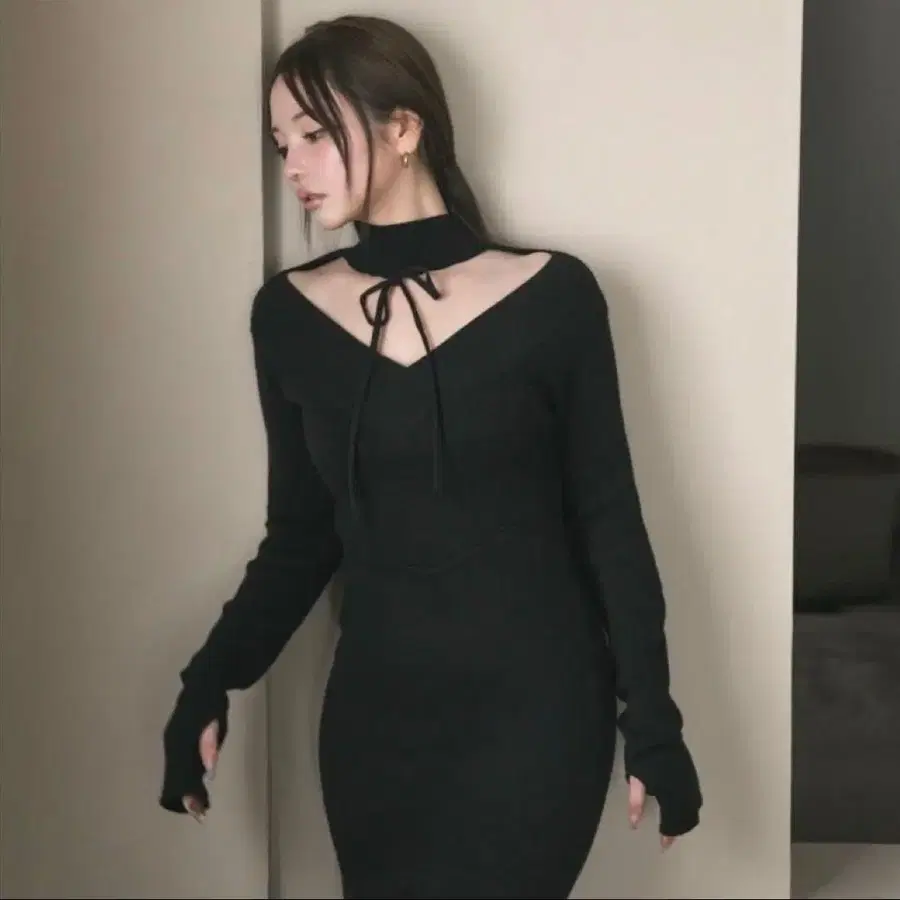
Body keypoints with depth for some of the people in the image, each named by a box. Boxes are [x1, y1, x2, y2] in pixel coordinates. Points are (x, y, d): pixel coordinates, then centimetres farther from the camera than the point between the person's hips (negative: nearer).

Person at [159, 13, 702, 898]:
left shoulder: (551, 295, -7)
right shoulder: (287, 312, 0)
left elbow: (608, 519, -2)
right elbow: (300, 534, 6)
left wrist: (650, 718, -1)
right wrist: (209, 680, -6)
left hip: (534, 705, -3)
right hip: (372, 711, 3)